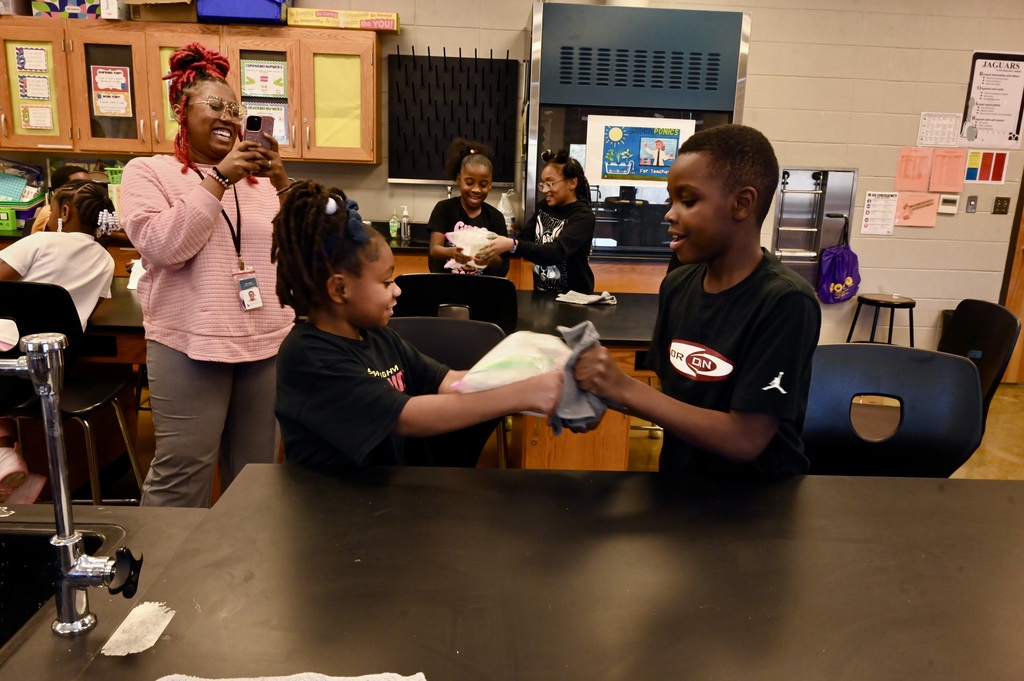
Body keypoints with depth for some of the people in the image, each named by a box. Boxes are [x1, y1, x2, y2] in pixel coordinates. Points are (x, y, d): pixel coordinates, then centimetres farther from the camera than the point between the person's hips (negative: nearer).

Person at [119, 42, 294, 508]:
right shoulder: (147, 171, 3)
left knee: (256, 470, 14)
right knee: (182, 475, 1)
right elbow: (165, 248, -13)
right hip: (190, 346, -4)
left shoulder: (256, 175, 12)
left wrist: (283, 183, -7)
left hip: (268, 341, 4)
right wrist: (219, 179, -16)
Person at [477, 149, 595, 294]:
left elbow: (556, 252, -24)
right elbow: (524, 239, 3)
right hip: (541, 293, 5)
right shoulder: (544, 208, 9)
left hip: (573, 297, -5)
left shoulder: (583, 216, -10)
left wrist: (513, 245, -35)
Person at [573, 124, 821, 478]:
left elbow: (746, 440, -20)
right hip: (679, 479, 5)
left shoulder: (784, 302, -18)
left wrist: (625, 388, -22)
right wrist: (605, 391, -10)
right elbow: (675, 396, 8)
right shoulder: (677, 285, 0)